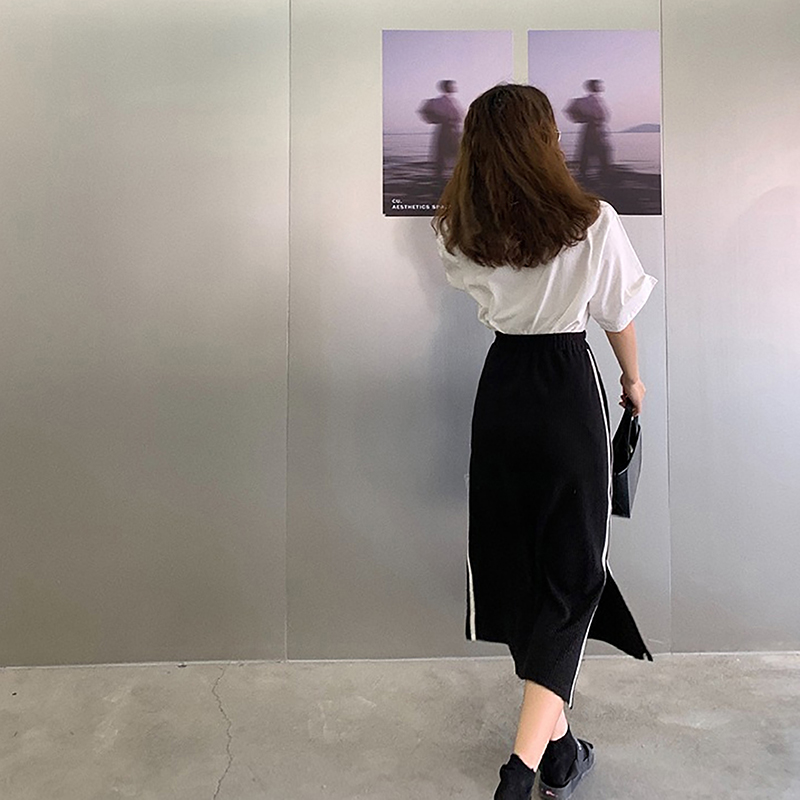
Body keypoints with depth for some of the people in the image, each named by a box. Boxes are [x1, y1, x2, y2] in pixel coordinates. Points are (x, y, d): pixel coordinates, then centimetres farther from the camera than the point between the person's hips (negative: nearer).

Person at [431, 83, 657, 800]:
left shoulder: (460, 232, -3)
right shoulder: (594, 224, -11)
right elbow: (619, 317, 0)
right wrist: (634, 379, 18)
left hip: (501, 387, 4)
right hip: (569, 387, -3)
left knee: (514, 559, 15)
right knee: (572, 569, 7)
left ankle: (555, 735, 33)